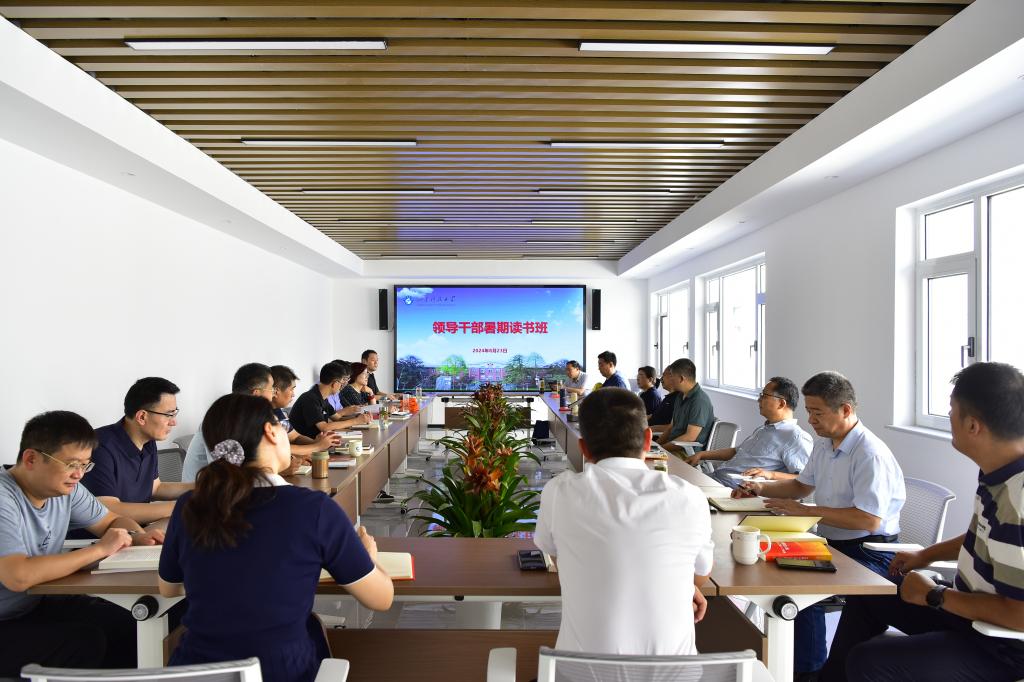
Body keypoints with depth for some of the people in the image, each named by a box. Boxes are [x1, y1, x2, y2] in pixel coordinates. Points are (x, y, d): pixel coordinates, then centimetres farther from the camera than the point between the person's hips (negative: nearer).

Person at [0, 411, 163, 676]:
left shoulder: (66, 486, -3)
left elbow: (112, 520, 12)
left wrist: (139, 536, -11)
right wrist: (100, 549, -28)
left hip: (38, 603, 7)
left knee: (127, 629, -10)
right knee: (86, 642, -25)